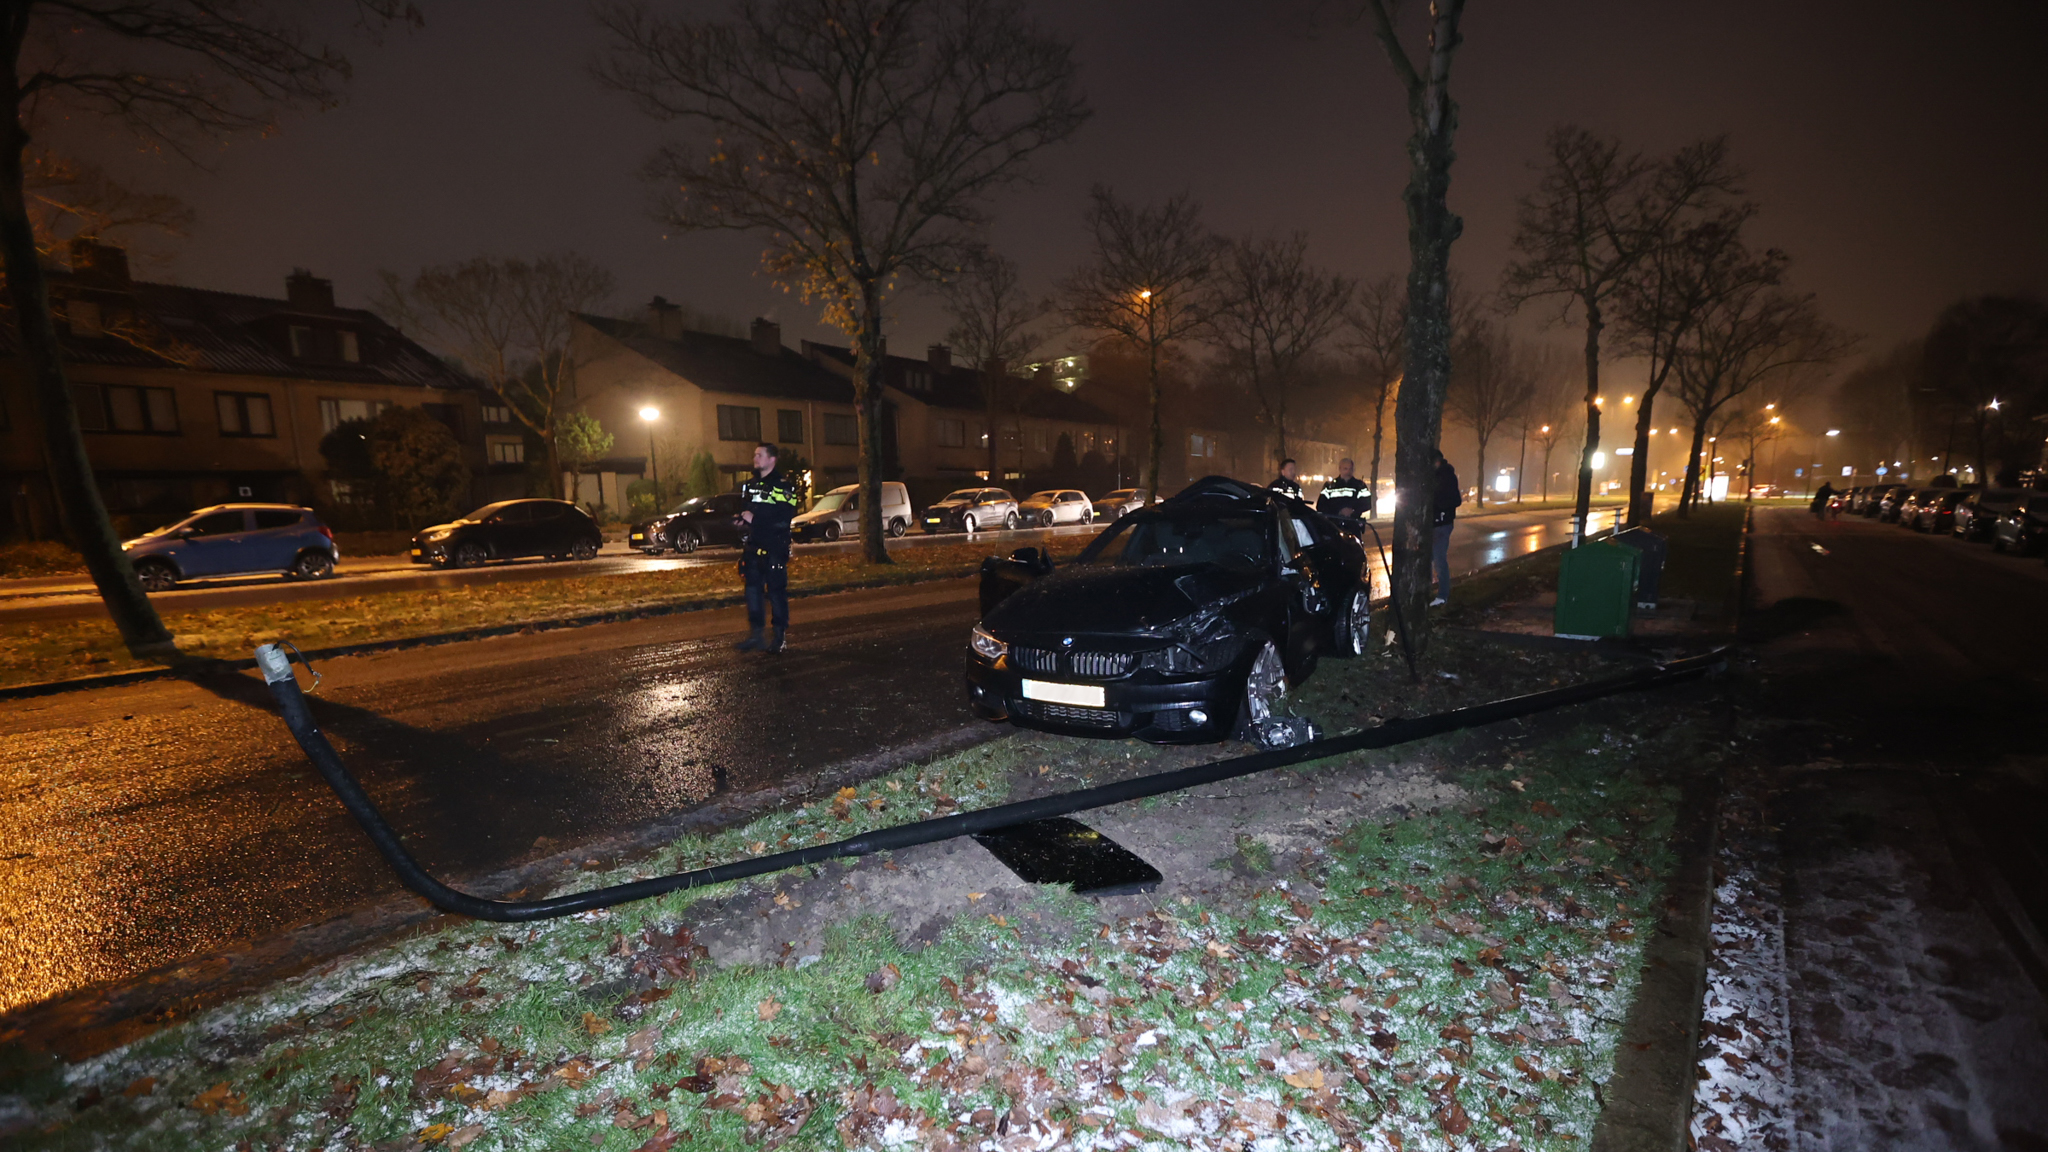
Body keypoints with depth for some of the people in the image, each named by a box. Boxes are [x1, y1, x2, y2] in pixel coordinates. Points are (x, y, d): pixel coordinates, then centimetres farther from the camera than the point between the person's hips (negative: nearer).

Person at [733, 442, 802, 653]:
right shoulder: (749, 485, 17)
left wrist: (755, 520, -16)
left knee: (776, 591, -2)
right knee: (753, 589, 6)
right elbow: (743, 511, 26)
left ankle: (779, 637, 8)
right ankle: (755, 635, 13)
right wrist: (742, 520, 2)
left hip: (775, 548, -7)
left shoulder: (783, 486, -7)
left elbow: (784, 520, -17)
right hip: (753, 548, 7)